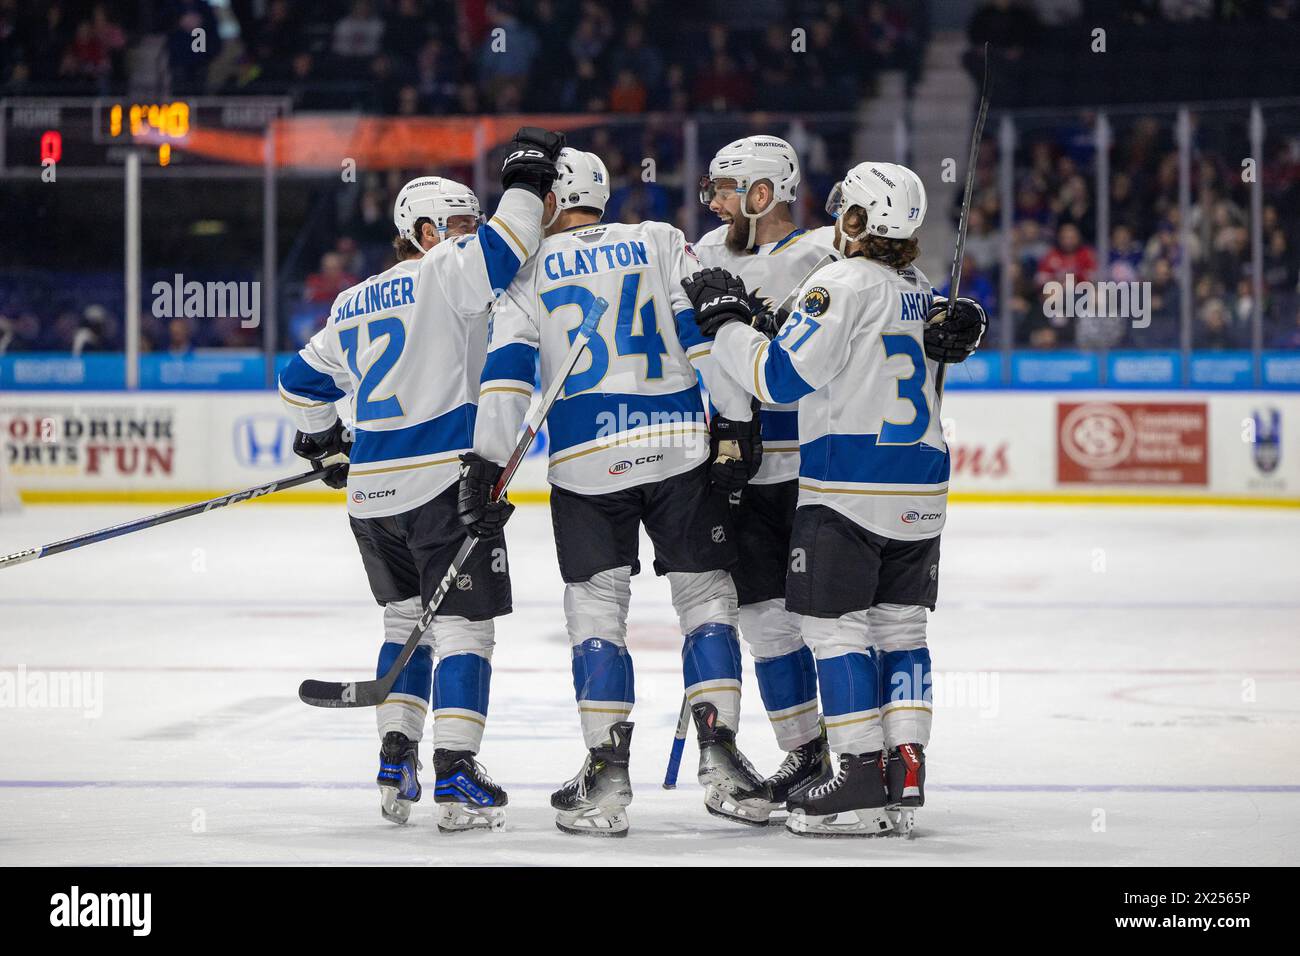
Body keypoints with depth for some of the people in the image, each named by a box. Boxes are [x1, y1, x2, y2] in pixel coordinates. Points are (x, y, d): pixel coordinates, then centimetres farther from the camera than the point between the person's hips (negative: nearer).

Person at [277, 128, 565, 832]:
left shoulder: (352, 304, 18)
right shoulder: (444, 273, -5)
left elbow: (301, 382, 26)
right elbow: (500, 248, -22)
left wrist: (324, 442, 41)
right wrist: (526, 180, -8)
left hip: (371, 486, 7)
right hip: (444, 479, -7)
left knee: (408, 617, 21)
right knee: (462, 624, -4)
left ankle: (395, 762, 16)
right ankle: (456, 775, -11)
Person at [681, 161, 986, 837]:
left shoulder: (842, 285, -12)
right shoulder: (921, 291, 12)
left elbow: (780, 375, -16)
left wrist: (725, 320, -6)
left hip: (847, 491, -8)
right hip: (921, 493, 8)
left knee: (837, 629, -2)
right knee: (899, 627, 13)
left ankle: (863, 780, -5)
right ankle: (906, 773, 9)